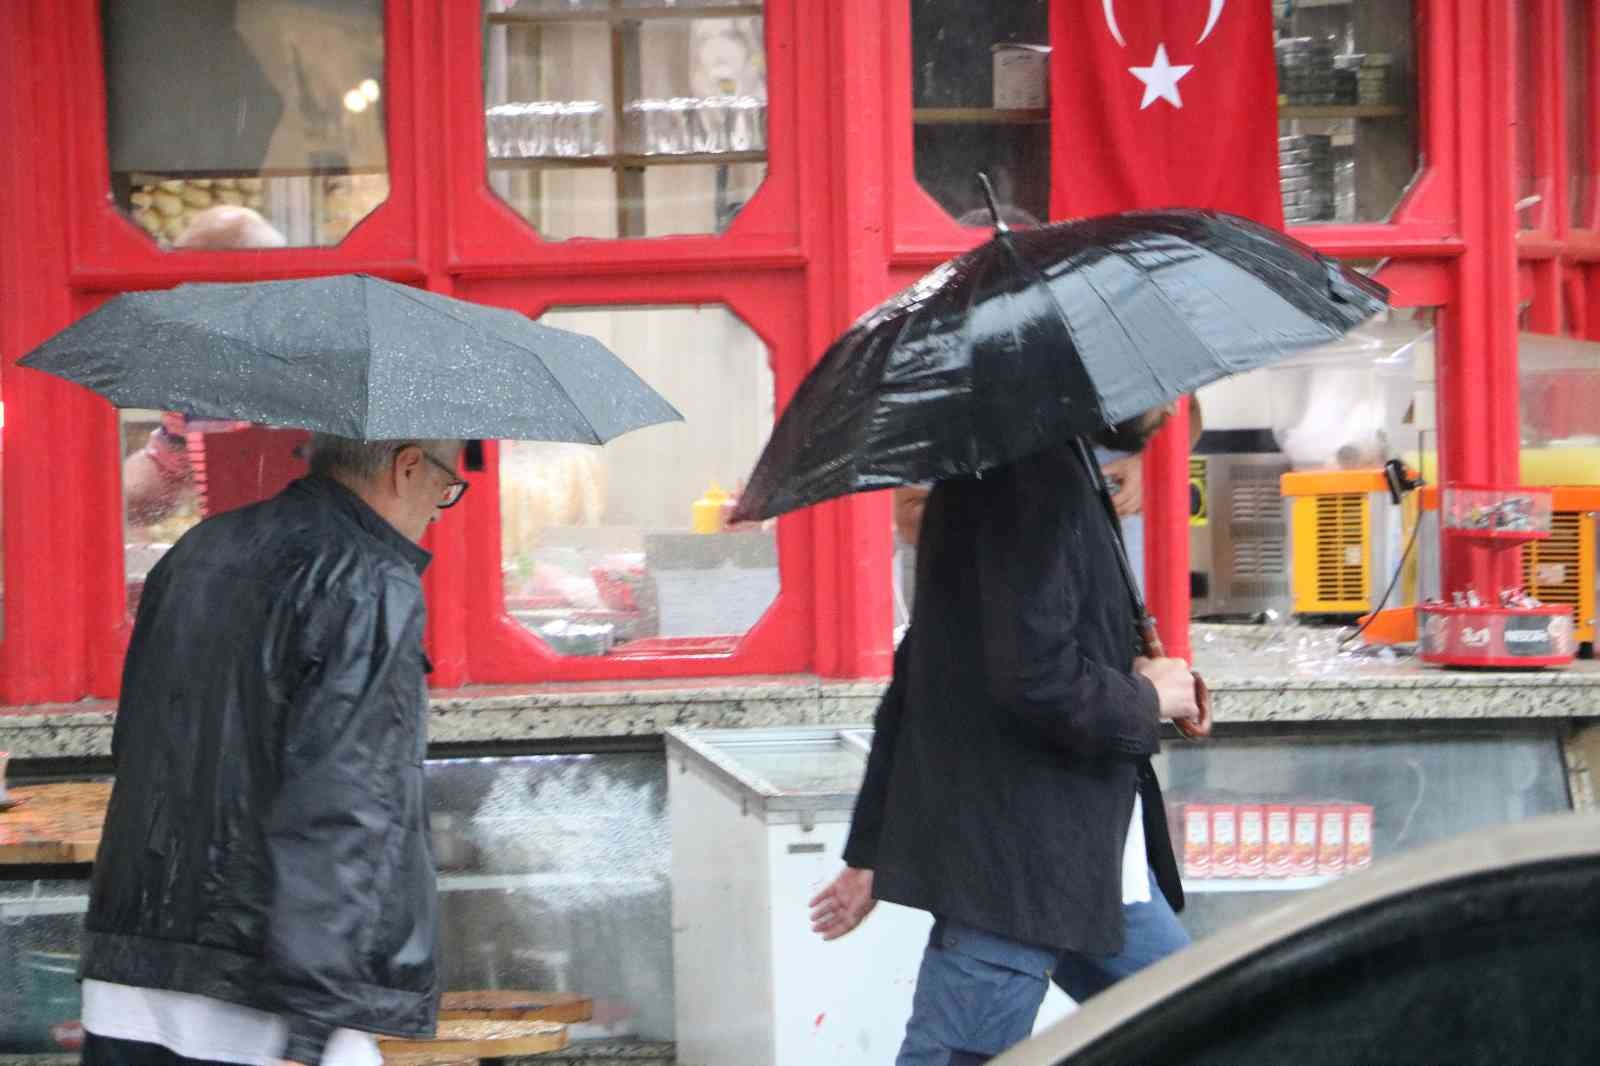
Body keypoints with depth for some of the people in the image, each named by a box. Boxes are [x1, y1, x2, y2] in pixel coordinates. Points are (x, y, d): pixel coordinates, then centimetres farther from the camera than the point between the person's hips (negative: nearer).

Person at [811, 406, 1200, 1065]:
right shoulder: (1038, 476, -17)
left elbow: (917, 674, 19)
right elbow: (1035, 678, -27)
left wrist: (872, 848, 21)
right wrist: (1147, 701, -7)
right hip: (1014, 865, -11)